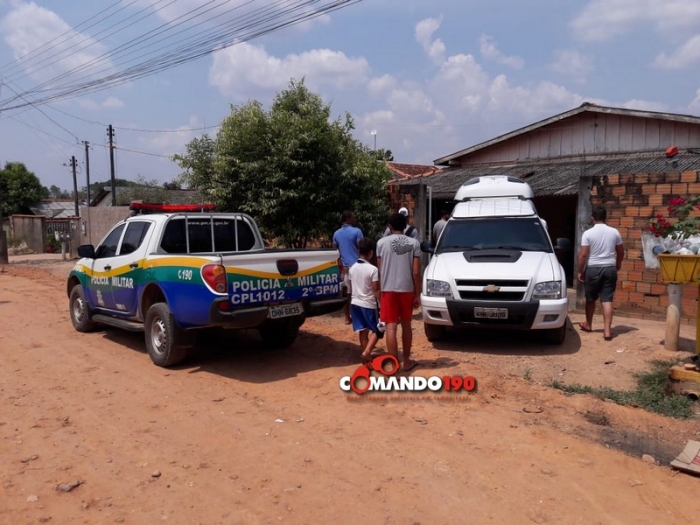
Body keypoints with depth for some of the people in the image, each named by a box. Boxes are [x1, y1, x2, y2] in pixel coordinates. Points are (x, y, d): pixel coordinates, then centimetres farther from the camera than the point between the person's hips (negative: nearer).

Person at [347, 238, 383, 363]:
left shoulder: (352, 268, 3)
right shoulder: (373, 269, -15)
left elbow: (350, 287, 10)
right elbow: (376, 290, -15)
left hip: (355, 303, 6)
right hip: (369, 304, -6)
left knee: (363, 330, 12)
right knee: (377, 331, 5)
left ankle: (366, 356, 17)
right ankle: (366, 352, -12)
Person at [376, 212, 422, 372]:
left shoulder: (382, 242, -2)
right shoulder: (414, 243, -1)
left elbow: (379, 271, 2)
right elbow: (416, 272, -3)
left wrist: (380, 289, 16)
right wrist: (417, 294, 3)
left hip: (388, 289, -2)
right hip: (407, 289, 2)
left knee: (391, 327, -2)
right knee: (406, 325, 16)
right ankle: (407, 361, 26)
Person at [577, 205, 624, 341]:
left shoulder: (588, 233, -9)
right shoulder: (614, 232, 1)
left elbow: (583, 255, -11)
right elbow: (621, 252, 10)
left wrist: (580, 271, -1)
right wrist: (618, 264, 29)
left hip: (593, 269, -2)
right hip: (610, 268, 2)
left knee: (590, 299, 15)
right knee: (607, 300, 0)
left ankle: (588, 325, 31)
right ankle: (607, 331, -5)